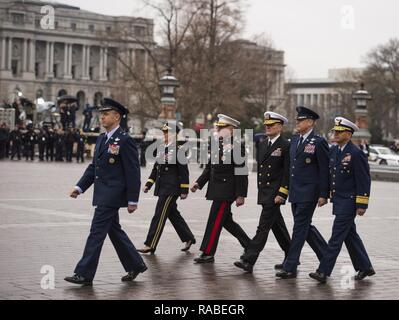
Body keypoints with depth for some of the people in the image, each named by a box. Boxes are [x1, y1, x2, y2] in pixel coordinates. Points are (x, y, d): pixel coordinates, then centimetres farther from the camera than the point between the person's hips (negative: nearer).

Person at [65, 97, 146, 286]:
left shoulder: (124, 140, -13)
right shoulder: (101, 139, 14)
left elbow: (133, 172, -14)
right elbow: (93, 166, 18)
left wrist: (132, 200, -15)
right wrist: (80, 187, 7)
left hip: (112, 196, -9)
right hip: (102, 195, 9)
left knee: (97, 232, -8)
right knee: (114, 231, 16)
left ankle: (84, 274, -5)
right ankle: (135, 265, 28)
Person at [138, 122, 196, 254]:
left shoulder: (178, 150, -12)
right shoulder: (162, 149, 12)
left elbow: (184, 172, -12)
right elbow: (156, 169, 19)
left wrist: (184, 190, -12)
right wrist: (148, 184, 15)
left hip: (171, 189, -8)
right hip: (162, 188, 8)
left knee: (159, 215, -7)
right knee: (173, 214, 16)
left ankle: (150, 245, -3)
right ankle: (189, 238, 29)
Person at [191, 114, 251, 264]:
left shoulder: (236, 147, -13)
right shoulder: (217, 145, 13)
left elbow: (241, 172, -15)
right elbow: (209, 167, 19)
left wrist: (241, 195, -17)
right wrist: (199, 183, 8)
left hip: (226, 191, -9)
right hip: (217, 189, 9)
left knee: (215, 220, -5)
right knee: (226, 220, 15)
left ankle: (208, 253, 3)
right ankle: (249, 246, 27)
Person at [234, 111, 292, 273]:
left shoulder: (286, 146, -9)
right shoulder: (262, 145, 14)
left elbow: (288, 173, -13)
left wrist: (282, 194, -18)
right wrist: (260, 190, 16)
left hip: (275, 193, -8)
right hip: (263, 192, 8)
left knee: (263, 226, -10)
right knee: (277, 226, 14)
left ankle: (248, 260, -14)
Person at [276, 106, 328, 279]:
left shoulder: (319, 142, -10)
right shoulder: (295, 140, 13)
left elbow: (325, 170, -11)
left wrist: (323, 195, -13)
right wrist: (287, 190, 17)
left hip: (308, 193, -8)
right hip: (295, 193, 8)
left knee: (300, 228, -6)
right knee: (305, 227, 13)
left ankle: (290, 268, -3)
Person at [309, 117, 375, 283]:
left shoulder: (356, 154, -15)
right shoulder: (333, 151, 8)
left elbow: (364, 181, -15)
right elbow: (329, 174, 18)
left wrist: (361, 205, -15)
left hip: (349, 201, -8)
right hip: (338, 200, 9)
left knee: (336, 237, -8)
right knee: (350, 235, 16)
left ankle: (323, 272, -7)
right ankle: (365, 267, 28)